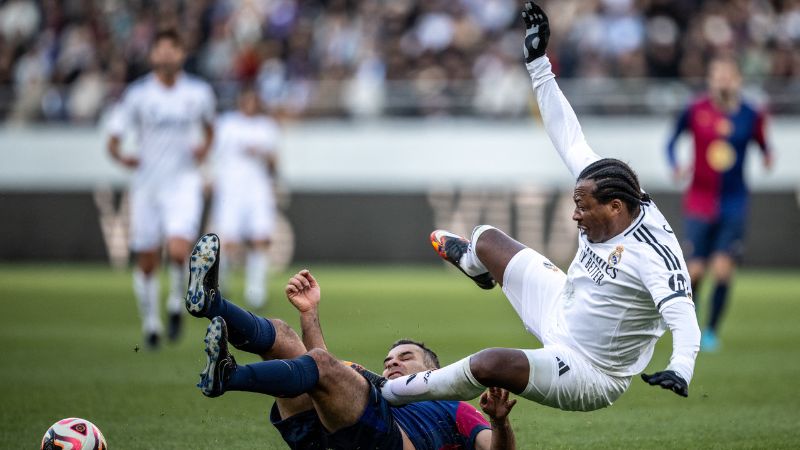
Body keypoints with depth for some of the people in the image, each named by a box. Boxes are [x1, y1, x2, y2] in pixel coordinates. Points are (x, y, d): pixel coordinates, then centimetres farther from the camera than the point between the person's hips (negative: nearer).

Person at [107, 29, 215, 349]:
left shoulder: (199, 91, 2)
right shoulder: (138, 93, -3)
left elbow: (208, 127, 20)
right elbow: (113, 138, -2)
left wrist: (205, 147, -1)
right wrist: (122, 157, -23)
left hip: (184, 183, -1)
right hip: (147, 186, 1)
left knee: (179, 250, -22)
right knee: (147, 262, 5)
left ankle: (176, 304, 6)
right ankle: (150, 324, 25)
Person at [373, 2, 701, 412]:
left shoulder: (651, 251, -32)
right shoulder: (604, 196, -9)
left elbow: (680, 311, -41)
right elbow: (569, 139, -1)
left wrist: (680, 367, -59)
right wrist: (538, 62, 0)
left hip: (586, 377, -9)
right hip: (559, 310, 9)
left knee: (489, 364, -31)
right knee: (486, 239, 21)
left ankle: (389, 395, -7)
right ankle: (472, 259, 62)